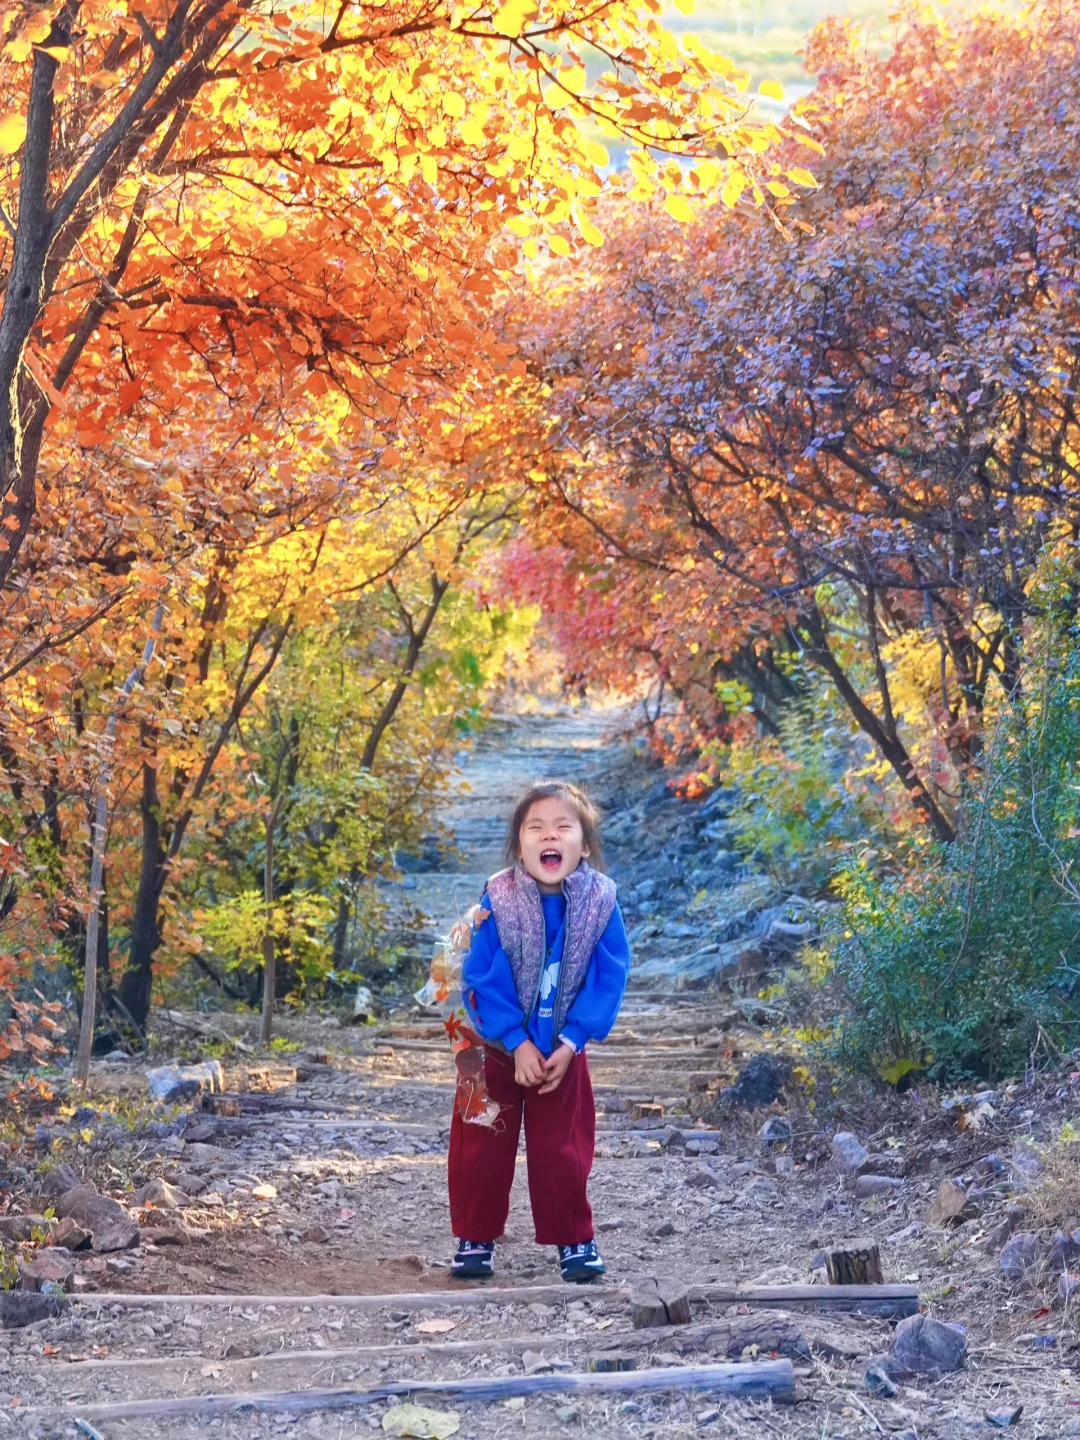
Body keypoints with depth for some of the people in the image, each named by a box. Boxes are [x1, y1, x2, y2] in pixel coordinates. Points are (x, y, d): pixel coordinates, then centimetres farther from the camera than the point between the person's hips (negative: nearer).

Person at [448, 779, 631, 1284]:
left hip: (563, 1051, 0)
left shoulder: (600, 901, -17)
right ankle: (475, 1239, 21)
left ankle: (575, 1240, 22)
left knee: (562, 1150, 9)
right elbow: (482, 978, -18)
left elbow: (609, 978, -13)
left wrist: (571, 1041, -17)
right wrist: (517, 1043, -20)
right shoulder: (497, 899, -20)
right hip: (497, 1047, 0)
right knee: (481, 1147, 6)